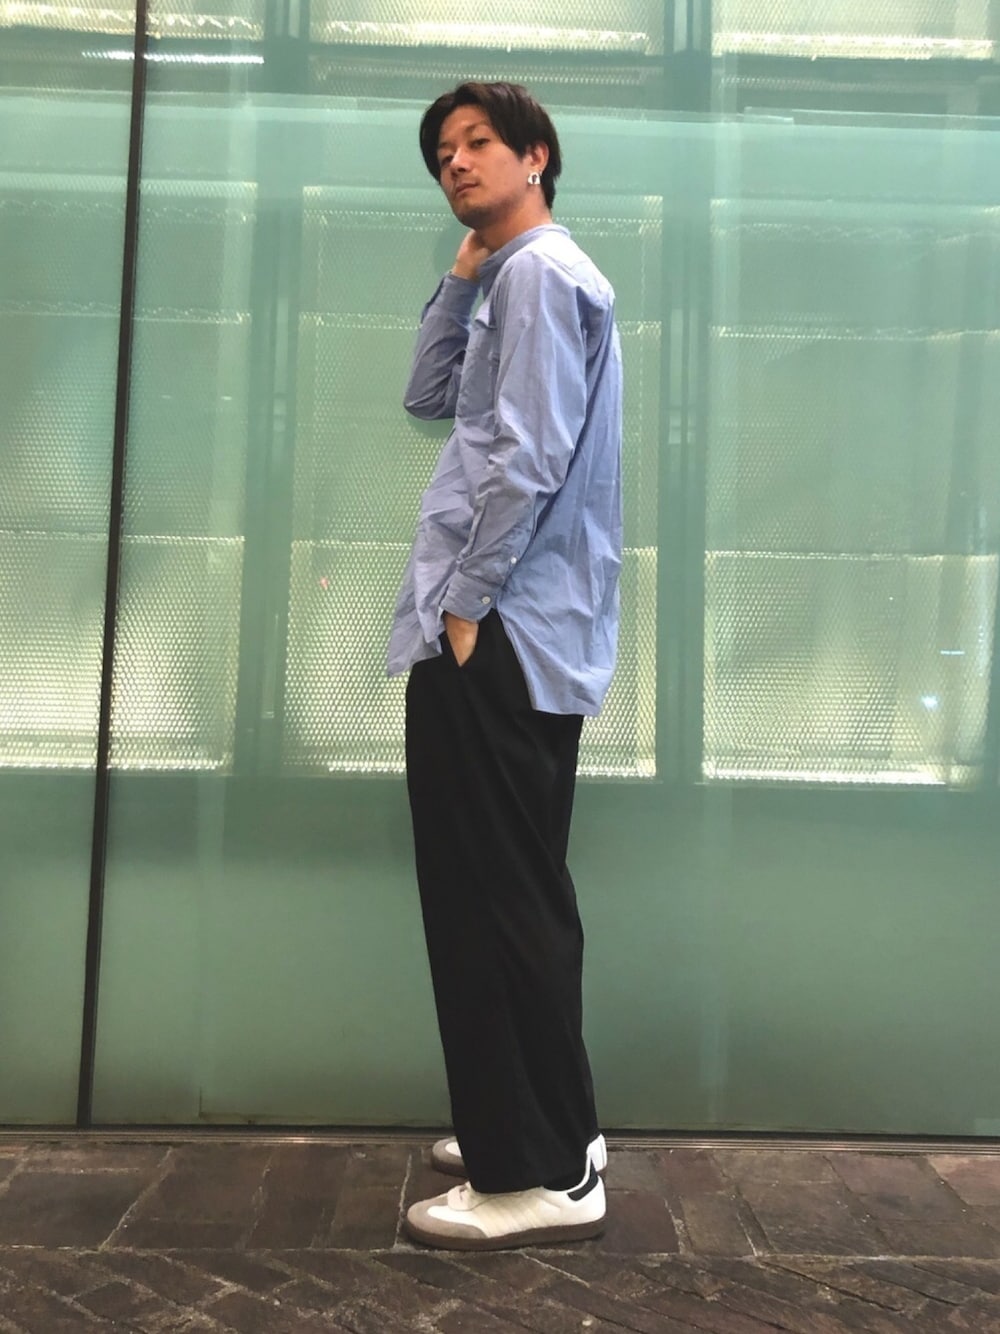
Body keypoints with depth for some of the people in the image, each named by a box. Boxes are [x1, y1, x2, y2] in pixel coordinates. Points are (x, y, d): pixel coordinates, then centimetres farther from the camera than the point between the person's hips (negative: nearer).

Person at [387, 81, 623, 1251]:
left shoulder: (543, 273, -7)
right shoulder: (510, 281, 25)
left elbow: (527, 459, -18)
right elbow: (428, 399, 23)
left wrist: (466, 604, -16)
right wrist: (461, 274, 19)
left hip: (503, 636, -10)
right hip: (514, 634, 10)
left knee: (495, 901, -7)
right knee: (508, 895, 14)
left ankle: (540, 1175, 3)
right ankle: (547, 1132, 25)